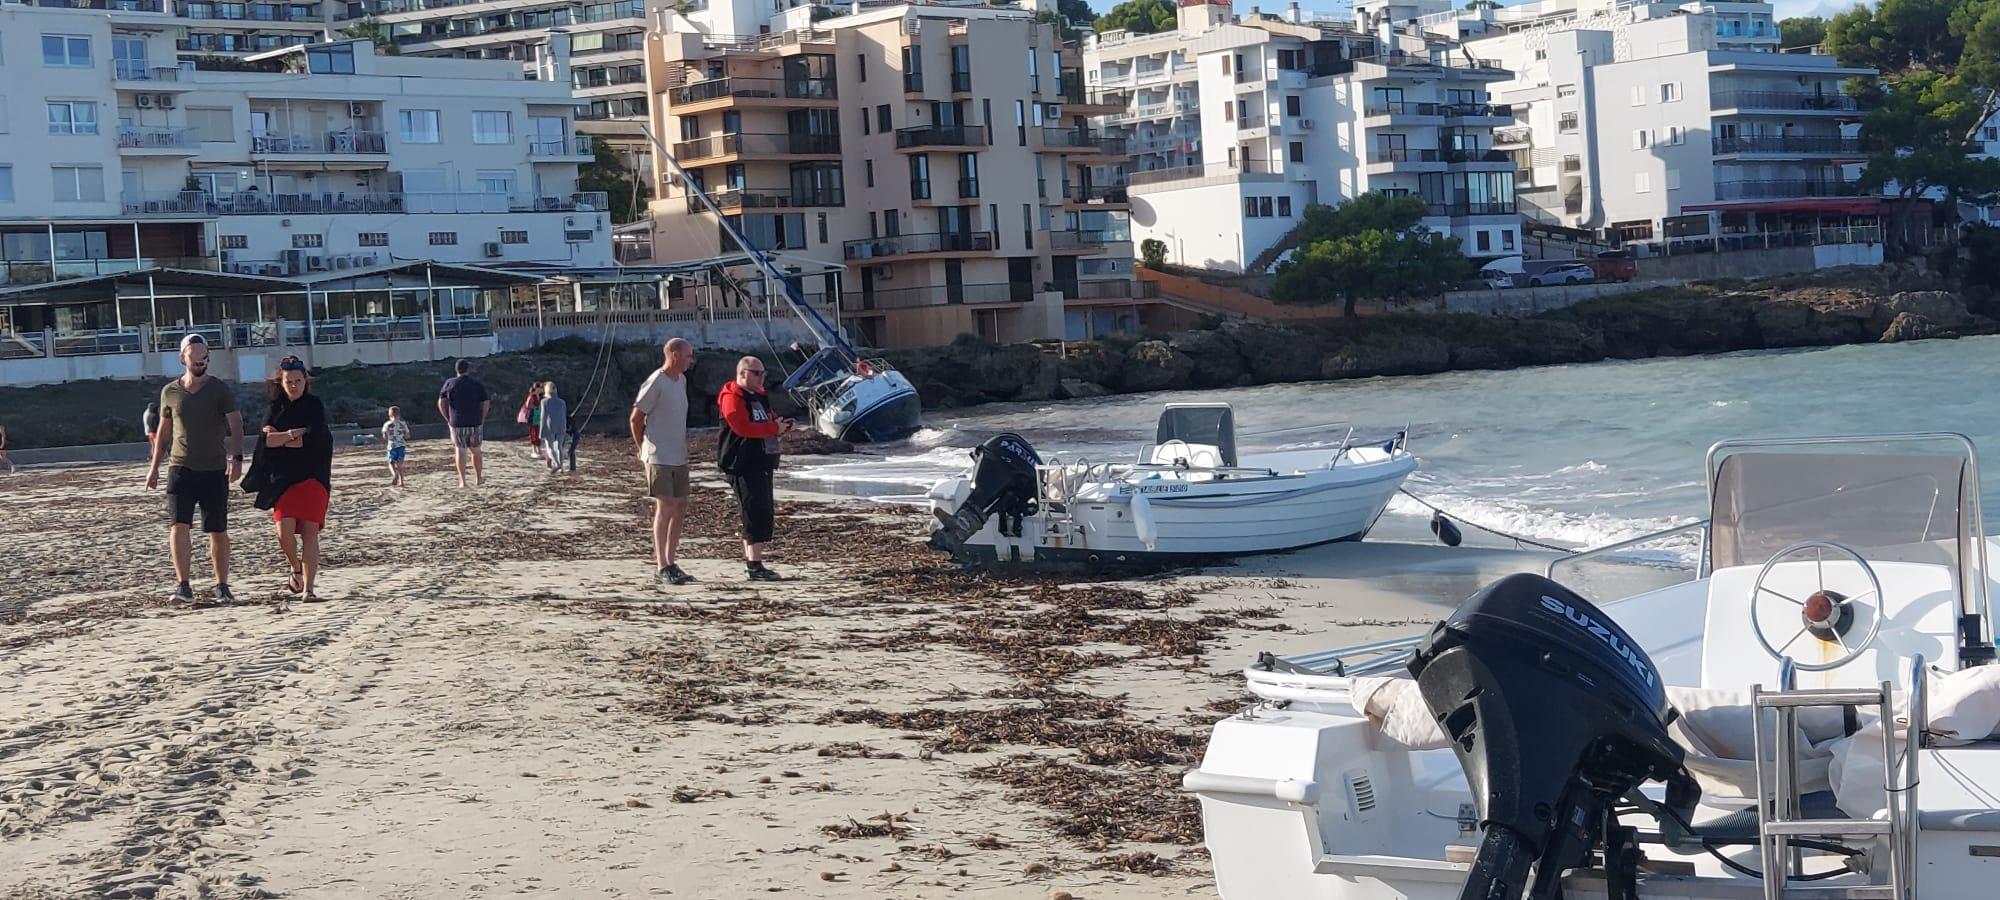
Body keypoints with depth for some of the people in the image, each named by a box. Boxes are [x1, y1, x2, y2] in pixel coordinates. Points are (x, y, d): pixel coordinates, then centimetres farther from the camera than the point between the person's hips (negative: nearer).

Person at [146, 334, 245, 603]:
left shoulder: (220, 390, 0)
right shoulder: (170, 392, 8)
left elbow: (235, 425, -9)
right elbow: (164, 431, 18)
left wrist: (236, 457, -24)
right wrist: (154, 467, 16)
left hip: (214, 470, -1)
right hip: (180, 467, 1)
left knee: (218, 531, 4)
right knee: (179, 525, -13)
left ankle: (222, 586, 14)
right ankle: (182, 584, -12)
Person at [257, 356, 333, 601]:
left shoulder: (314, 406, 3)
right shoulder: (276, 408, 10)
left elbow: (313, 440, -10)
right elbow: (266, 439, -3)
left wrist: (279, 438, -3)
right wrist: (293, 434, -14)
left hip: (312, 476, -2)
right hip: (283, 477, 2)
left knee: (309, 530, -9)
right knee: (285, 528, -14)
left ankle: (308, 589, -6)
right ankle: (296, 569, 16)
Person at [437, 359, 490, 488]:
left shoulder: (449, 383, 0)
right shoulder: (477, 384, 1)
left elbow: (441, 403, -4)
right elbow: (486, 403, -3)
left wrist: (447, 419, 3)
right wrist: (482, 419, 6)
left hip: (456, 423, -1)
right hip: (475, 423, 1)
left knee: (460, 450, 5)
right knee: (475, 451, 15)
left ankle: (462, 481, -2)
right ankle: (478, 479, 22)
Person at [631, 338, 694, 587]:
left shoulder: (682, 380, 12)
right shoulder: (656, 383, -14)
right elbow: (636, 418, -8)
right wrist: (642, 448, 1)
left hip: (679, 456, 8)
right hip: (659, 457, -8)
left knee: (680, 508, 8)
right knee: (665, 507, -9)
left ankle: (670, 562, 16)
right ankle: (662, 566, -5)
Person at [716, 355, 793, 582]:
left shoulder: (759, 396, 20)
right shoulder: (733, 398, -11)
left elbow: (770, 420, 27)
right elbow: (743, 427, -23)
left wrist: (782, 423, 4)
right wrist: (774, 429, -17)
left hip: (762, 465, 10)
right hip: (743, 466, -10)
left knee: (760, 511, 14)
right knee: (758, 513, -16)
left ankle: (750, 559, 24)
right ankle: (755, 566, -18)